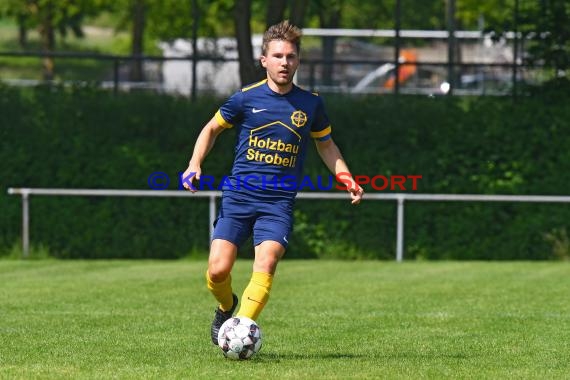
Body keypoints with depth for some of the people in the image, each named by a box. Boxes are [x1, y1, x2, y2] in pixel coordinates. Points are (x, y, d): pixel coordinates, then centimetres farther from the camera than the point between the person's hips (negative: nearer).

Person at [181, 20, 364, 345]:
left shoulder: (310, 104, 6)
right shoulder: (246, 98, 1)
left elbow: (326, 145, 23)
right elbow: (213, 128, 17)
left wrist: (348, 180, 10)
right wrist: (195, 165, 2)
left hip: (280, 202, 0)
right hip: (238, 197, 0)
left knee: (266, 263, -25)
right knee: (218, 270, -10)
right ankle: (226, 307, 24)